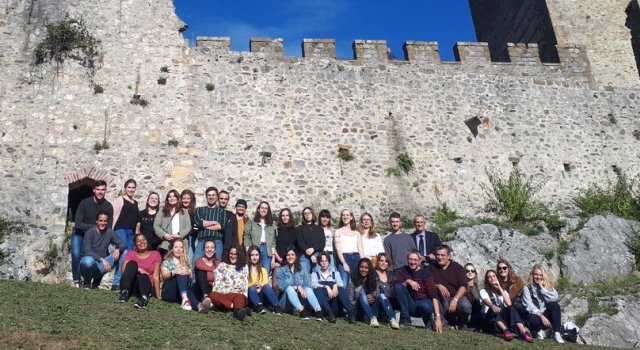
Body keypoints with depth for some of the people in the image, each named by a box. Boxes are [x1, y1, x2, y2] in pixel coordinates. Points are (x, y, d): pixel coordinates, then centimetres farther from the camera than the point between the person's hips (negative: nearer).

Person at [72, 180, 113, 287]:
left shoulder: (108, 207, -14)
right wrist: (94, 227, -32)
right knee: (76, 254, -25)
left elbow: (108, 228, -9)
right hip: (80, 234, -2)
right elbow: (78, 223, -25)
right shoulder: (85, 203, -21)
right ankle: (76, 280, -8)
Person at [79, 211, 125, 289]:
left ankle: (97, 280, -7)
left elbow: (122, 244, -2)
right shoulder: (90, 233, -13)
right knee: (89, 260, -41)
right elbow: (87, 251, -22)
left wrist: (118, 249, -25)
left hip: (101, 263, 5)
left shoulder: (109, 232, 0)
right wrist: (102, 259, -34)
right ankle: (86, 282, -6)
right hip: (87, 260, -5)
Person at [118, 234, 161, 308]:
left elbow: (156, 276, -2)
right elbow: (124, 270, -4)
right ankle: (125, 292, -36)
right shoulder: (131, 253, 11)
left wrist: (158, 296, -10)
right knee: (132, 263, -22)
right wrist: (138, 269, -20)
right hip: (130, 285, 1)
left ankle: (144, 297, -62)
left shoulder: (155, 254, 7)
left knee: (143, 276, -34)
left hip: (145, 284, -1)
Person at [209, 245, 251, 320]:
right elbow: (217, 282, 8)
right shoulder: (222, 265, 17)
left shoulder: (244, 267, 20)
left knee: (239, 297, -36)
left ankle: (238, 310, -67)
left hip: (239, 295, 0)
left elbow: (245, 284, 15)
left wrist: (244, 296, -3)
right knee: (213, 295, -33)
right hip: (222, 295, 1)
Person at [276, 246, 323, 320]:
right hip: (286, 302, -2)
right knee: (289, 288, -31)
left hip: (300, 299, 2)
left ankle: (318, 311, -51)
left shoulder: (302, 270, 15)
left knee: (308, 289, -25)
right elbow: (281, 285, -10)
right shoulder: (281, 270, 7)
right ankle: (301, 311, -54)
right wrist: (297, 287, -21)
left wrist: (302, 289, -22)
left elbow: (307, 285, 1)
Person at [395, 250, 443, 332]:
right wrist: (408, 281, -30)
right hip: (410, 305, 3)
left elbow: (434, 295, -19)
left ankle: (427, 319, -1)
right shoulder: (403, 270, 1)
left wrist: (438, 317, -30)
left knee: (426, 306, -38)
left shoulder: (425, 273, -10)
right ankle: (405, 319, -15)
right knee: (399, 287, -23)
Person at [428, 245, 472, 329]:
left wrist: (455, 300, -25)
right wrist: (438, 286, -20)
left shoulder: (457, 267, 1)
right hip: (442, 298, 2)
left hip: (457, 296, -2)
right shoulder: (432, 267, 8)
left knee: (466, 306, -33)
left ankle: (460, 324, 2)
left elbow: (463, 286, -10)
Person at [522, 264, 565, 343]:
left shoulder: (548, 285, 9)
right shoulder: (527, 288, 0)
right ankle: (539, 330, -3)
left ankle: (557, 333, -28)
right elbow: (529, 306, -13)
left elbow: (555, 298, -12)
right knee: (533, 319, -39)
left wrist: (542, 287, -11)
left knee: (554, 304, -28)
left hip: (547, 315, 3)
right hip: (535, 315, -3)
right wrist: (541, 316, -24)